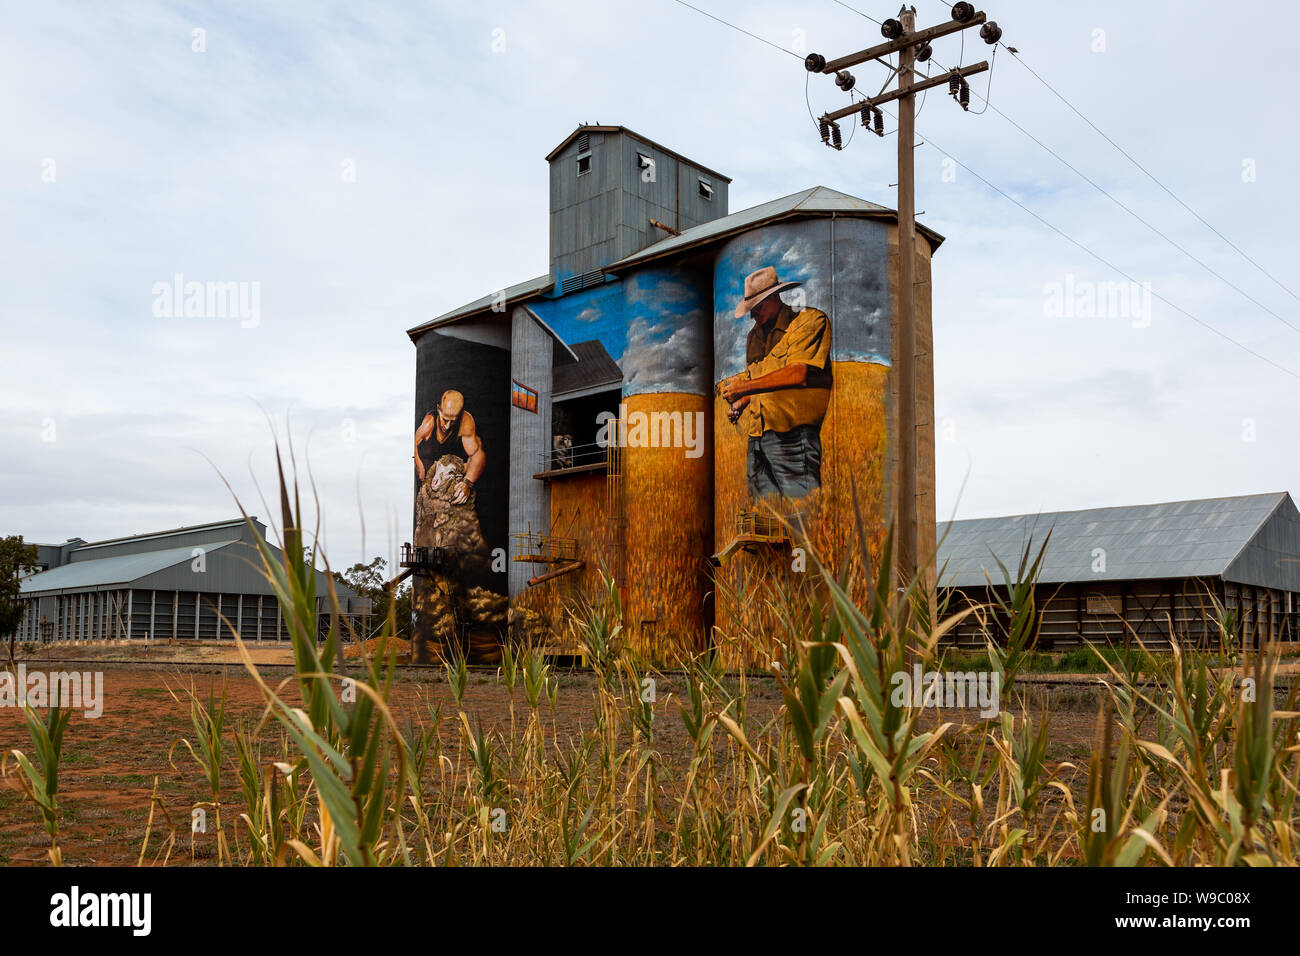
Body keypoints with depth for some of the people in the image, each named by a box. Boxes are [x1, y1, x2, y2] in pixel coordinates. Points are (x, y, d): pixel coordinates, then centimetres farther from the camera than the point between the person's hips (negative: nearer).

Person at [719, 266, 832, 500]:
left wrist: (744, 388, -9)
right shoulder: (754, 335, 23)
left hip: (791, 435, -7)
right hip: (756, 436, 7)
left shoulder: (810, 320, -1)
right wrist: (740, 403, 5)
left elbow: (799, 373, -14)